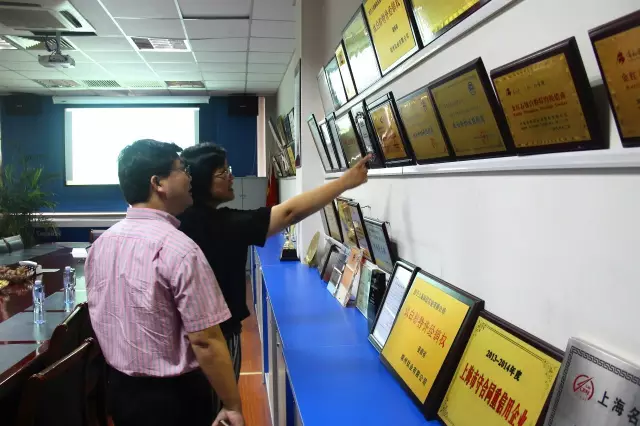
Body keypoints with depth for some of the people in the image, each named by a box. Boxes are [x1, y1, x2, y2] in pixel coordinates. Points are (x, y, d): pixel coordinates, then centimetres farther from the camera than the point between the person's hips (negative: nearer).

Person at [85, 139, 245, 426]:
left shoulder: (100, 244, -1)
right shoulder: (178, 248, -25)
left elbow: (102, 320, 10)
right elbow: (205, 340, -25)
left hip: (120, 389, 7)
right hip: (173, 396, -7)